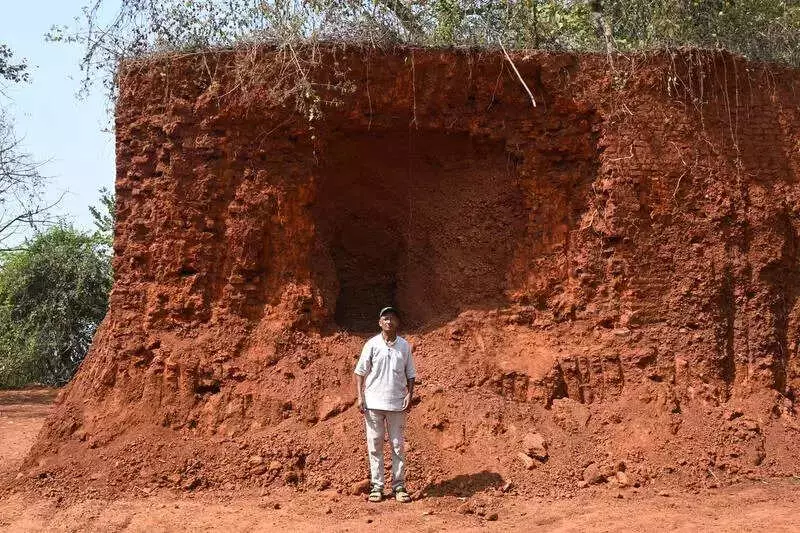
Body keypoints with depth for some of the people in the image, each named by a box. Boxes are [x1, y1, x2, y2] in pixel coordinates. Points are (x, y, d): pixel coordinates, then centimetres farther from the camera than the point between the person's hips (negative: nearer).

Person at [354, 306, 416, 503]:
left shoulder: (405, 346, 5)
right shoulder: (372, 344, 0)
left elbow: (410, 375, 9)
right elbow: (360, 372, 2)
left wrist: (409, 395, -5)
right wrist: (360, 397, -6)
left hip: (397, 404, 1)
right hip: (374, 403, -1)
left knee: (398, 446, 5)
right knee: (374, 446, 3)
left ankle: (399, 486, 11)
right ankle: (376, 486, 10)